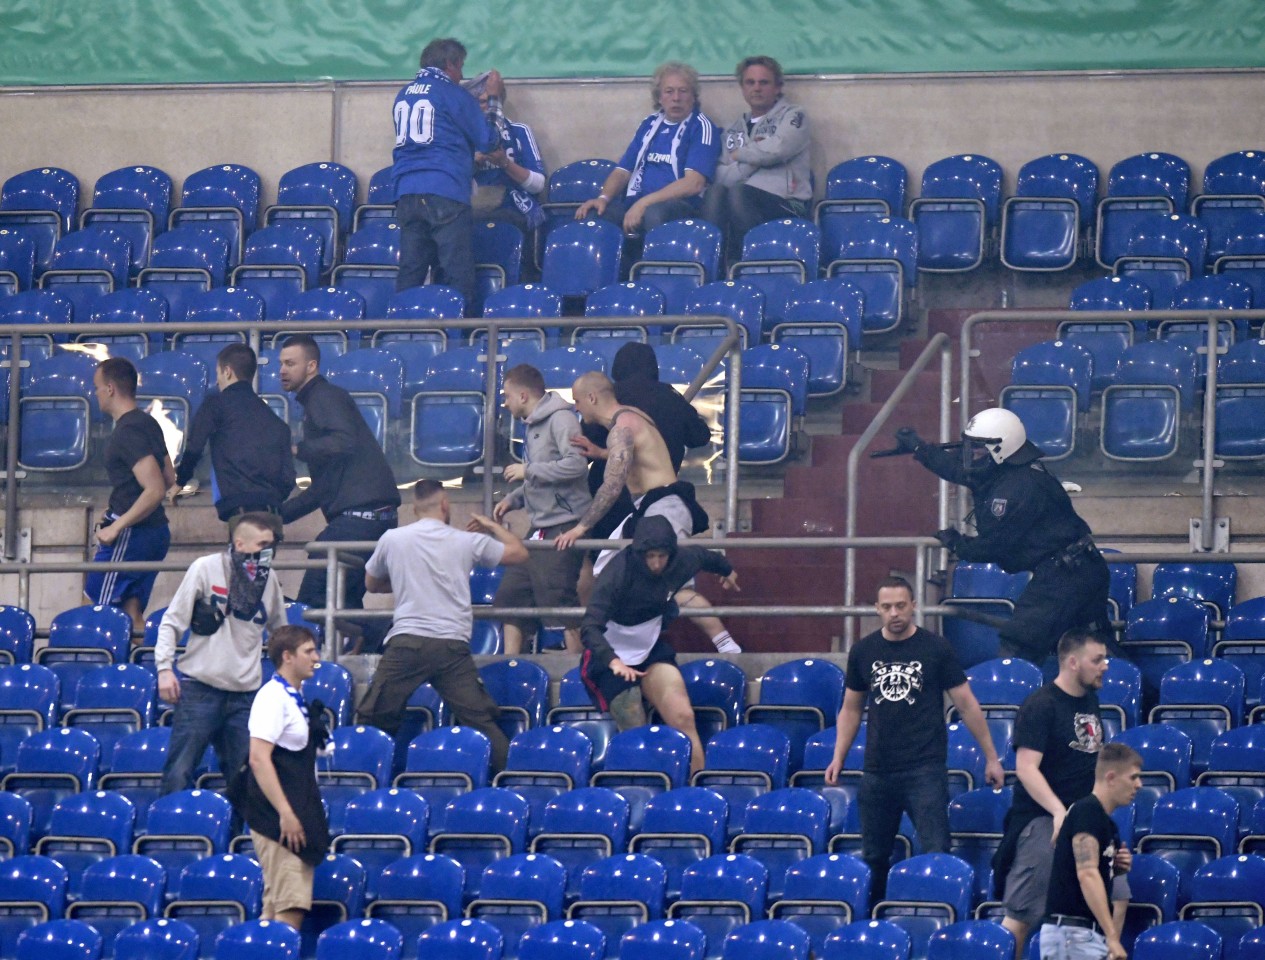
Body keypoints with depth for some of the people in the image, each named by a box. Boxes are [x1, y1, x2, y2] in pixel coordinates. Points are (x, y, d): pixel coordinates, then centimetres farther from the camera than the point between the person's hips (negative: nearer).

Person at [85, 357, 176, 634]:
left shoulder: (127, 432, -18)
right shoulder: (148, 424, 12)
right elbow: (169, 479, 22)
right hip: (156, 531, 10)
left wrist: (117, 527, -21)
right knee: (132, 614, 11)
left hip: (130, 535, -10)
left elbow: (155, 491, -26)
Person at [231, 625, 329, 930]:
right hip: (278, 817, -9)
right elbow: (259, 759, -20)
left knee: (276, 907, 8)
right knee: (290, 908, -14)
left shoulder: (295, 698, 16)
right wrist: (286, 813, -24)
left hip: (295, 815, 9)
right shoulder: (273, 697, -12)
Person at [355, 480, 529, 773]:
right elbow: (519, 553, 18)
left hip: (406, 642, 0)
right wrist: (492, 526, 34)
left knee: (372, 720, 7)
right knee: (480, 721, 3)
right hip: (452, 644, 0)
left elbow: (373, 584, 25)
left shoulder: (392, 539, 8)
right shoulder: (466, 542, 5)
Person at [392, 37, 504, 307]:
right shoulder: (453, 94, -1)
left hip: (406, 193, 6)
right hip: (445, 192, -6)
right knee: (457, 278, -5)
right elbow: (488, 142, 2)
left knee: (409, 275, 4)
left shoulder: (404, 95, 16)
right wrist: (494, 100, 15)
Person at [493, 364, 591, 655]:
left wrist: (528, 470, -16)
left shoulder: (560, 420, -11)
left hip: (564, 525, -10)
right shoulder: (534, 425, 17)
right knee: (510, 596, 10)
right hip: (540, 530, 10)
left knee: (560, 603, -12)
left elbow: (576, 465, -23)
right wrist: (512, 499, 11)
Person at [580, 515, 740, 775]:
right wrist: (613, 661, -52)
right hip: (613, 657, -4)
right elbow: (590, 626, -35)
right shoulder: (619, 572, -26)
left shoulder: (681, 561, -9)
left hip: (652, 650, 4)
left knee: (683, 717, -15)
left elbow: (705, 557, 18)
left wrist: (727, 571, 41)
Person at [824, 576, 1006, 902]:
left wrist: (991, 757, 1)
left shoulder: (935, 649, -2)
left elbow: (967, 705, 2)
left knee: (936, 853, -11)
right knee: (873, 857, 9)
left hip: (926, 768, -4)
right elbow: (851, 709, 17)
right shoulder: (863, 652, 8)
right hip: (878, 770, 4)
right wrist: (838, 758, 7)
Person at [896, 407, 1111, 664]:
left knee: (1018, 646, -12)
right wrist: (918, 448, 27)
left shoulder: (1015, 490, -21)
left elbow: (995, 546, -13)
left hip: (1060, 574, -11)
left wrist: (958, 545, 6)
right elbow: (960, 470, 23)